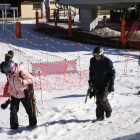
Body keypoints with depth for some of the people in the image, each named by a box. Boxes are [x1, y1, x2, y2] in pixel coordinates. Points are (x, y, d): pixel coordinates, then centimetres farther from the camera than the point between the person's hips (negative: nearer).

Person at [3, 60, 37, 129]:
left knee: (29, 109, 9)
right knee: (13, 111, -1)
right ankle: (14, 126, 12)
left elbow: (31, 79, -16)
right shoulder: (9, 75, -4)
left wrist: (23, 82, -30)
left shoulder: (21, 72, -23)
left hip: (24, 95, -5)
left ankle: (33, 123, 30)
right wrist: (9, 92, 16)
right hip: (14, 95, 5)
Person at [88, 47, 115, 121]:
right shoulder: (92, 60, -1)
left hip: (106, 84, -4)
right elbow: (91, 71, 14)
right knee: (98, 101, 3)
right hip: (97, 84, 4)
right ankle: (100, 116, 11)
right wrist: (90, 80, 15)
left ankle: (108, 110, 16)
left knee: (103, 99, -12)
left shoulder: (107, 61, -14)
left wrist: (111, 85, -10)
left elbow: (112, 73, -8)